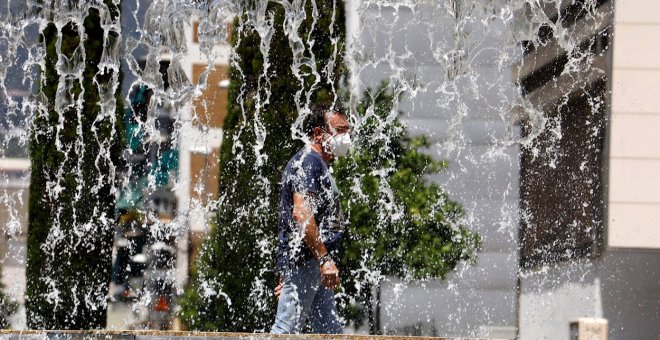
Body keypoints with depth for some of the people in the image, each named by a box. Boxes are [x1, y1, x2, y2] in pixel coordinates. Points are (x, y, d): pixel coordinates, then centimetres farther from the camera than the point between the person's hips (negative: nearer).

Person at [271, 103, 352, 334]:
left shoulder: (319, 164, 22)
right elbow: (301, 213, -24)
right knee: (286, 331, -11)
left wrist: (287, 274, 26)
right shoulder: (308, 162, -11)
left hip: (314, 264, 11)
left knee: (330, 332, 8)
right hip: (305, 261, -11)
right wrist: (325, 259, -27)